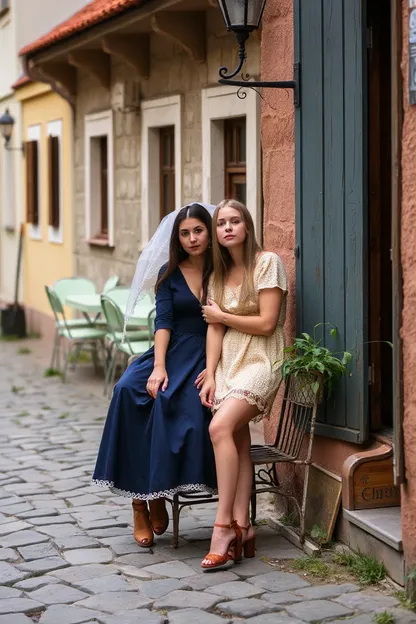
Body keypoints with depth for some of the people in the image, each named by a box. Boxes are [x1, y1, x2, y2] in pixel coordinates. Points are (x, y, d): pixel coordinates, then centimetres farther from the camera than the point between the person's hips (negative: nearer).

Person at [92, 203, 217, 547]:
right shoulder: (169, 274, 11)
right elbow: (163, 322, 1)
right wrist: (158, 368, -14)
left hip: (207, 358, -2)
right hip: (172, 353, 2)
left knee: (169, 401, -32)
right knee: (129, 390, -26)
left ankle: (156, 496, -19)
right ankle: (140, 501, -24)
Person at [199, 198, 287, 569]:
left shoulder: (268, 263, -5)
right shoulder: (220, 273, 16)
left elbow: (266, 323, -12)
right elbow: (214, 329, 8)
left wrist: (221, 315, 0)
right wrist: (210, 376, -3)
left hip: (260, 362, -6)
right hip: (228, 362, 6)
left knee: (220, 427, -26)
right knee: (238, 443, -8)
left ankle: (224, 524, -24)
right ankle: (241, 526, -9)